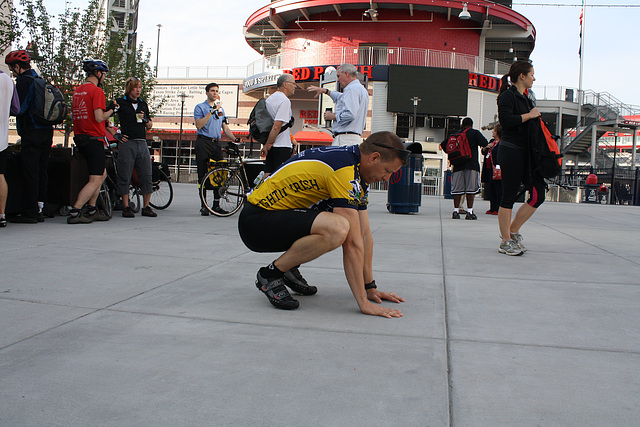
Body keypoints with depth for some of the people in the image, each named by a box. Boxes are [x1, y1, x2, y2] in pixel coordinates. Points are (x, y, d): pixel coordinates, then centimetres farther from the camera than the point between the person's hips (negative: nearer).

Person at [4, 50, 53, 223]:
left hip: (31, 133, -8)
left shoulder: (23, 81, -7)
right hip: (47, 131, 8)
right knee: (41, 171, 9)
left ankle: (29, 212, -3)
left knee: (30, 172, -5)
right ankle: (39, 209, 13)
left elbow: (19, 108, -14)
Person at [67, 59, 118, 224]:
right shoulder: (96, 90, -13)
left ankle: (91, 210, 21)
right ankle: (75, 213, -9)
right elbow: (99, 117, -20)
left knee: (102, 174, 20)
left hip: (80, 138, 9)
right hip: (94, 139, -9)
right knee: (95, 180, -5)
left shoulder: (77, 90, 14)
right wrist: (111, 110, -2)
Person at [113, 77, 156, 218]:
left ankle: (146, 207, 10)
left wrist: (145, 119, 1)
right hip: (127, 143, -4)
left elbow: (150, 126, 21)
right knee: (125, 177, -1)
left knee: (146, 176, 2)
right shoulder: (120, 102, 4)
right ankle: (126, 207, 8)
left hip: (142, 143, 4)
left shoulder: (143, 104, 18)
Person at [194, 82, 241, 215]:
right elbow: (199, 125, -11)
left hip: (216, 143, 5)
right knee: (203, 175, -3)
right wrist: (212, 111, -15)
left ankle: (216, 204, 8)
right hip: (203, 142, -5)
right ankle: (203, 205, 0)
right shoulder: (200, 107, 3)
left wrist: (234, 138, 0)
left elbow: (225, 128, 17)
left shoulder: (221, 109, 20)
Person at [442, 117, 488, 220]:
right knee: (471, 188, -1)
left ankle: (456, 211, 2)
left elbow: (443, 144, 12)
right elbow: (484, 143, -11)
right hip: (471, 165, -3)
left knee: (457, 188, 5)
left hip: (458, 165, 3)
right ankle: (469, 212, -3)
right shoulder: (475, 133, 4)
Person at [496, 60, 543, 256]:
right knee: (509, 196, -4)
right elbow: (505, 119, -21)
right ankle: (506, 242, 4)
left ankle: (512, 231, 15)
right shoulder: (508, 96, -6)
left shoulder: (527, 98, 21)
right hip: (511, 150, -9)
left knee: (538, 195, 2)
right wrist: (529, 115, -13)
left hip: (526, 153, 9)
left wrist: (536, 115, 8)